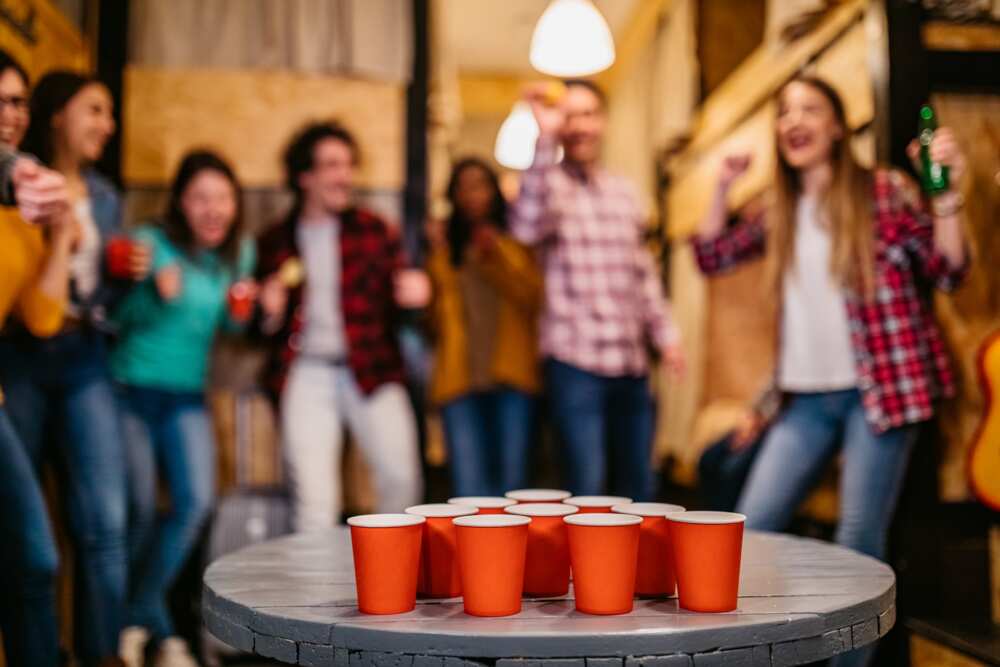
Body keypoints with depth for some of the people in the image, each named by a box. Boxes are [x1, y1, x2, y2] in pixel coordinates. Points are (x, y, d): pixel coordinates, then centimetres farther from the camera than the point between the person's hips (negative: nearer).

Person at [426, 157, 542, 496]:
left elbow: (533, 297, -3)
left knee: (511, 484, -2)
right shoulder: (445, 246, 16)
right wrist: (439, 258, -1)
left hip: (511, 376, 0)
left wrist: (496, 256, -11)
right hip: (461, 378, 1)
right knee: (469, 488, -7)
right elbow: (436, 315, 7)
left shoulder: (516, 242, 13)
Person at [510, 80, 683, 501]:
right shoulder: (549, 183, -3)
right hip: (575, 362, -6)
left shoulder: (624, 192, 14)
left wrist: (664, 332, 14)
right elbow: (528, 227, -26)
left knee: (639, 489, 12)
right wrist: (545, 138, -29)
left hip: (632, 364, 6)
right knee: (587, 489, -6)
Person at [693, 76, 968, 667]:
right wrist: (723, 189, 4)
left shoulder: (885, 192, -5)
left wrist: (947, 195, -22)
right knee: (751, 530, 5)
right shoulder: (782, 210, 10)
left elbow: (948, 273, -7)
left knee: (859, 547, 0)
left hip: (880, 390, -5)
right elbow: (712, 256, 17)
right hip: (809, 397, 5)